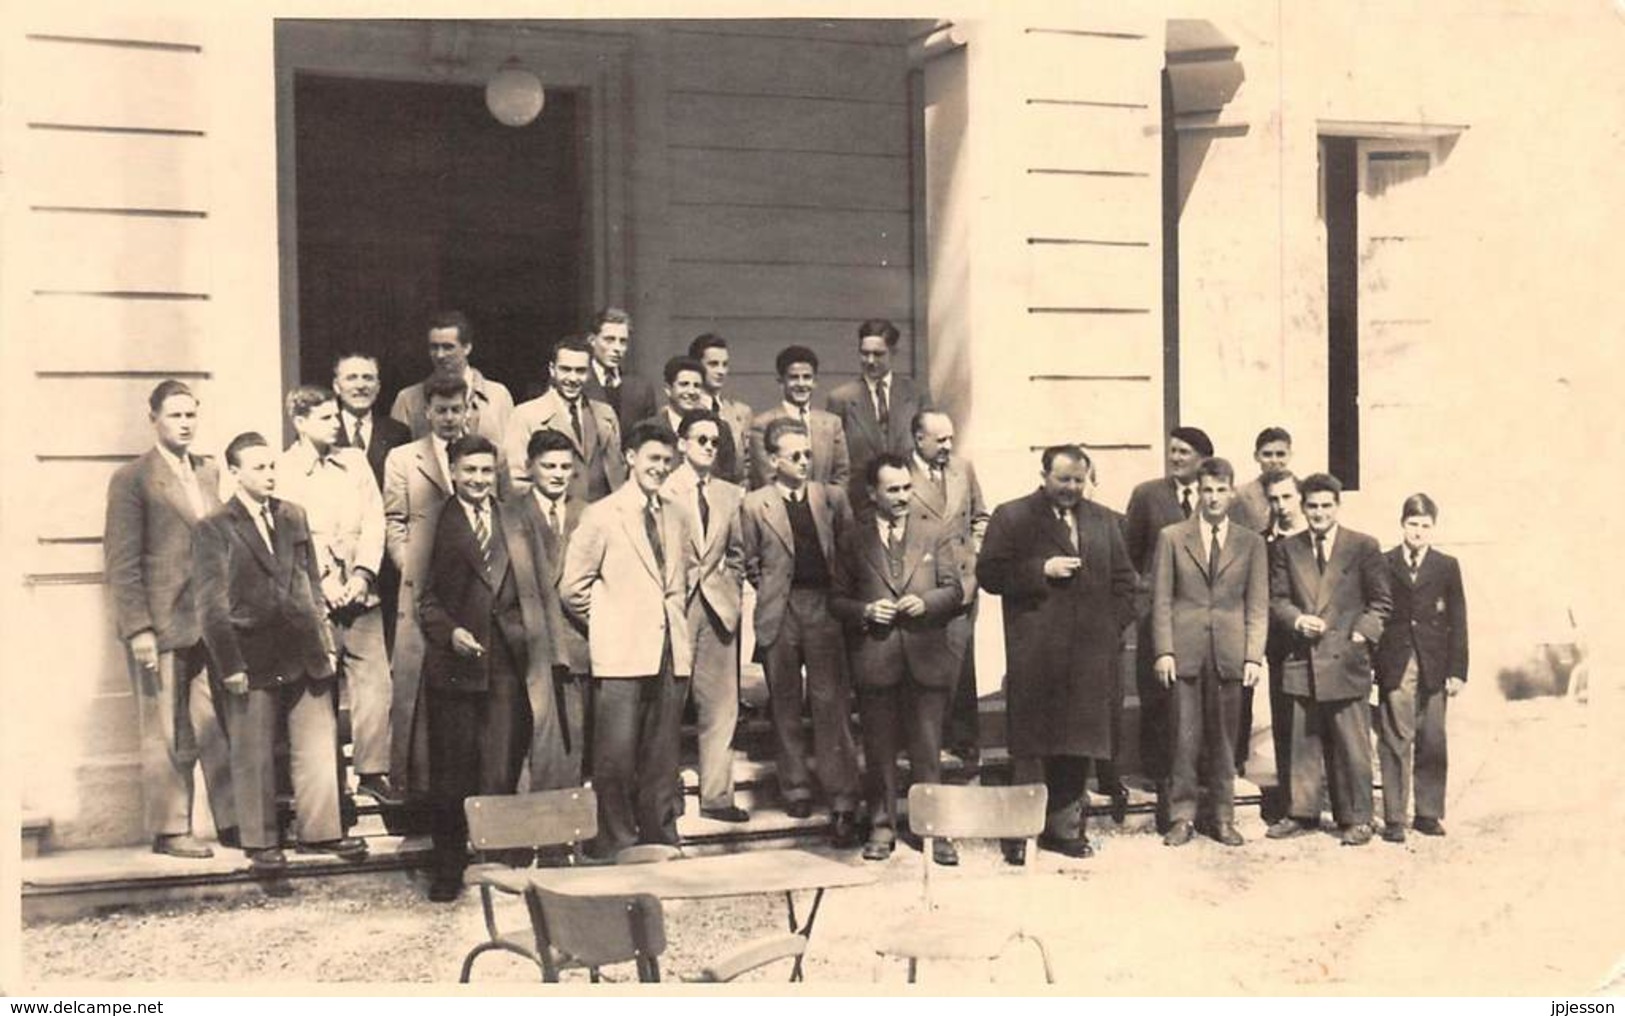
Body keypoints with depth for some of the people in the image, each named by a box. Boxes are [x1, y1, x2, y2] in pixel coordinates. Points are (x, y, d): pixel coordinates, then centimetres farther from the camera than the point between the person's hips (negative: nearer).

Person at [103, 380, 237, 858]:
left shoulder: (210, 473, 14)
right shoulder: (132, 479, -4)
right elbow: (122, 562, -7)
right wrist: (138, 629, -14)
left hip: (212, 621, 5)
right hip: (161, 622, -5)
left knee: (221, 726, 6)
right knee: (166, 734, 3)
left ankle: (231, 822, 13)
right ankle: (169, 830, 11)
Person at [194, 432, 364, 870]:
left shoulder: (294, 516, 12)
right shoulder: (214, 529, -4)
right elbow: (212, 605, -7)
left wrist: (325, 642, 12)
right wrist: (230, 665, -11)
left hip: (305, 654, 5)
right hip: (254, 661, -5)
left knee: (319, 748, 7)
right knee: (255, 758, 5)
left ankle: (320, 831, 17)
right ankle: (260, 842, 17)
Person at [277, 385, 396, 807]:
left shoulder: (355, 461, 14)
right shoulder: (282, 471, 0)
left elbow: (374, 521, 7)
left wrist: (363, 573, -5)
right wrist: (323, 579, -14)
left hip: (360, 593, 4)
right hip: (313, 597, -4)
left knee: (375, 682, -2)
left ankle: (372, 772, 4)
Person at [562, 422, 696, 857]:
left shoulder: (675, 516, 12)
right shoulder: (602, 515, -4)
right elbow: (573, 585, -2)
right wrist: (605, 623, 3)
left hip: (671, 652, 5)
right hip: (622, 654, -5)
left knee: (662, 756, 10)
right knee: (616, 756, -4)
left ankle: (662, 840, 19)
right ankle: (615, 846, 6)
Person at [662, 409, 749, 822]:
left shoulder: (731, 495, 11)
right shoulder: (662, 491, -4)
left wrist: (731, 590, 7)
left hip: (718, 606, 4)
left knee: (721, 704, 3)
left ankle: (716, 794, 9)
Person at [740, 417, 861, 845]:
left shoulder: (832, 497, 8)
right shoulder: (754, 505, 4)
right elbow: (751, 564, 10)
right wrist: (772, 592, 3)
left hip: (825, 609, 0)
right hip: (779, 615, 0)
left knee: (831, 704, -6)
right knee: (786, 706, 9)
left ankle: (842, 803, -4)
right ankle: (796, 789, 23)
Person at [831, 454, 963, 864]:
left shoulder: (935, 535, 9)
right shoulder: (853, 540, 6)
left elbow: (954, 591, 9)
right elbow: (837, 599, 8)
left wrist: (926, 603, -10)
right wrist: (865, 611, -11)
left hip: (926, 656, 0)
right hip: (874, 657, 0)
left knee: (928, 748, 3)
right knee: (879, 749, 8)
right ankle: (882, 826, 19)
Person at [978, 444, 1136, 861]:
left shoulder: (1103, 521, 15)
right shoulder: (1012, 517, 2)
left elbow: (1123, 581, 17)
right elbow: (989, 573, -4)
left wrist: (1112, 629, 5)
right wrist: (1042, 570, -13)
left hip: (1089, 655, 4)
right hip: (1033, 657, -4)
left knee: (1078, 745, 7)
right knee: (1029, 746, -1)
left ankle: (1064, 826, 18)